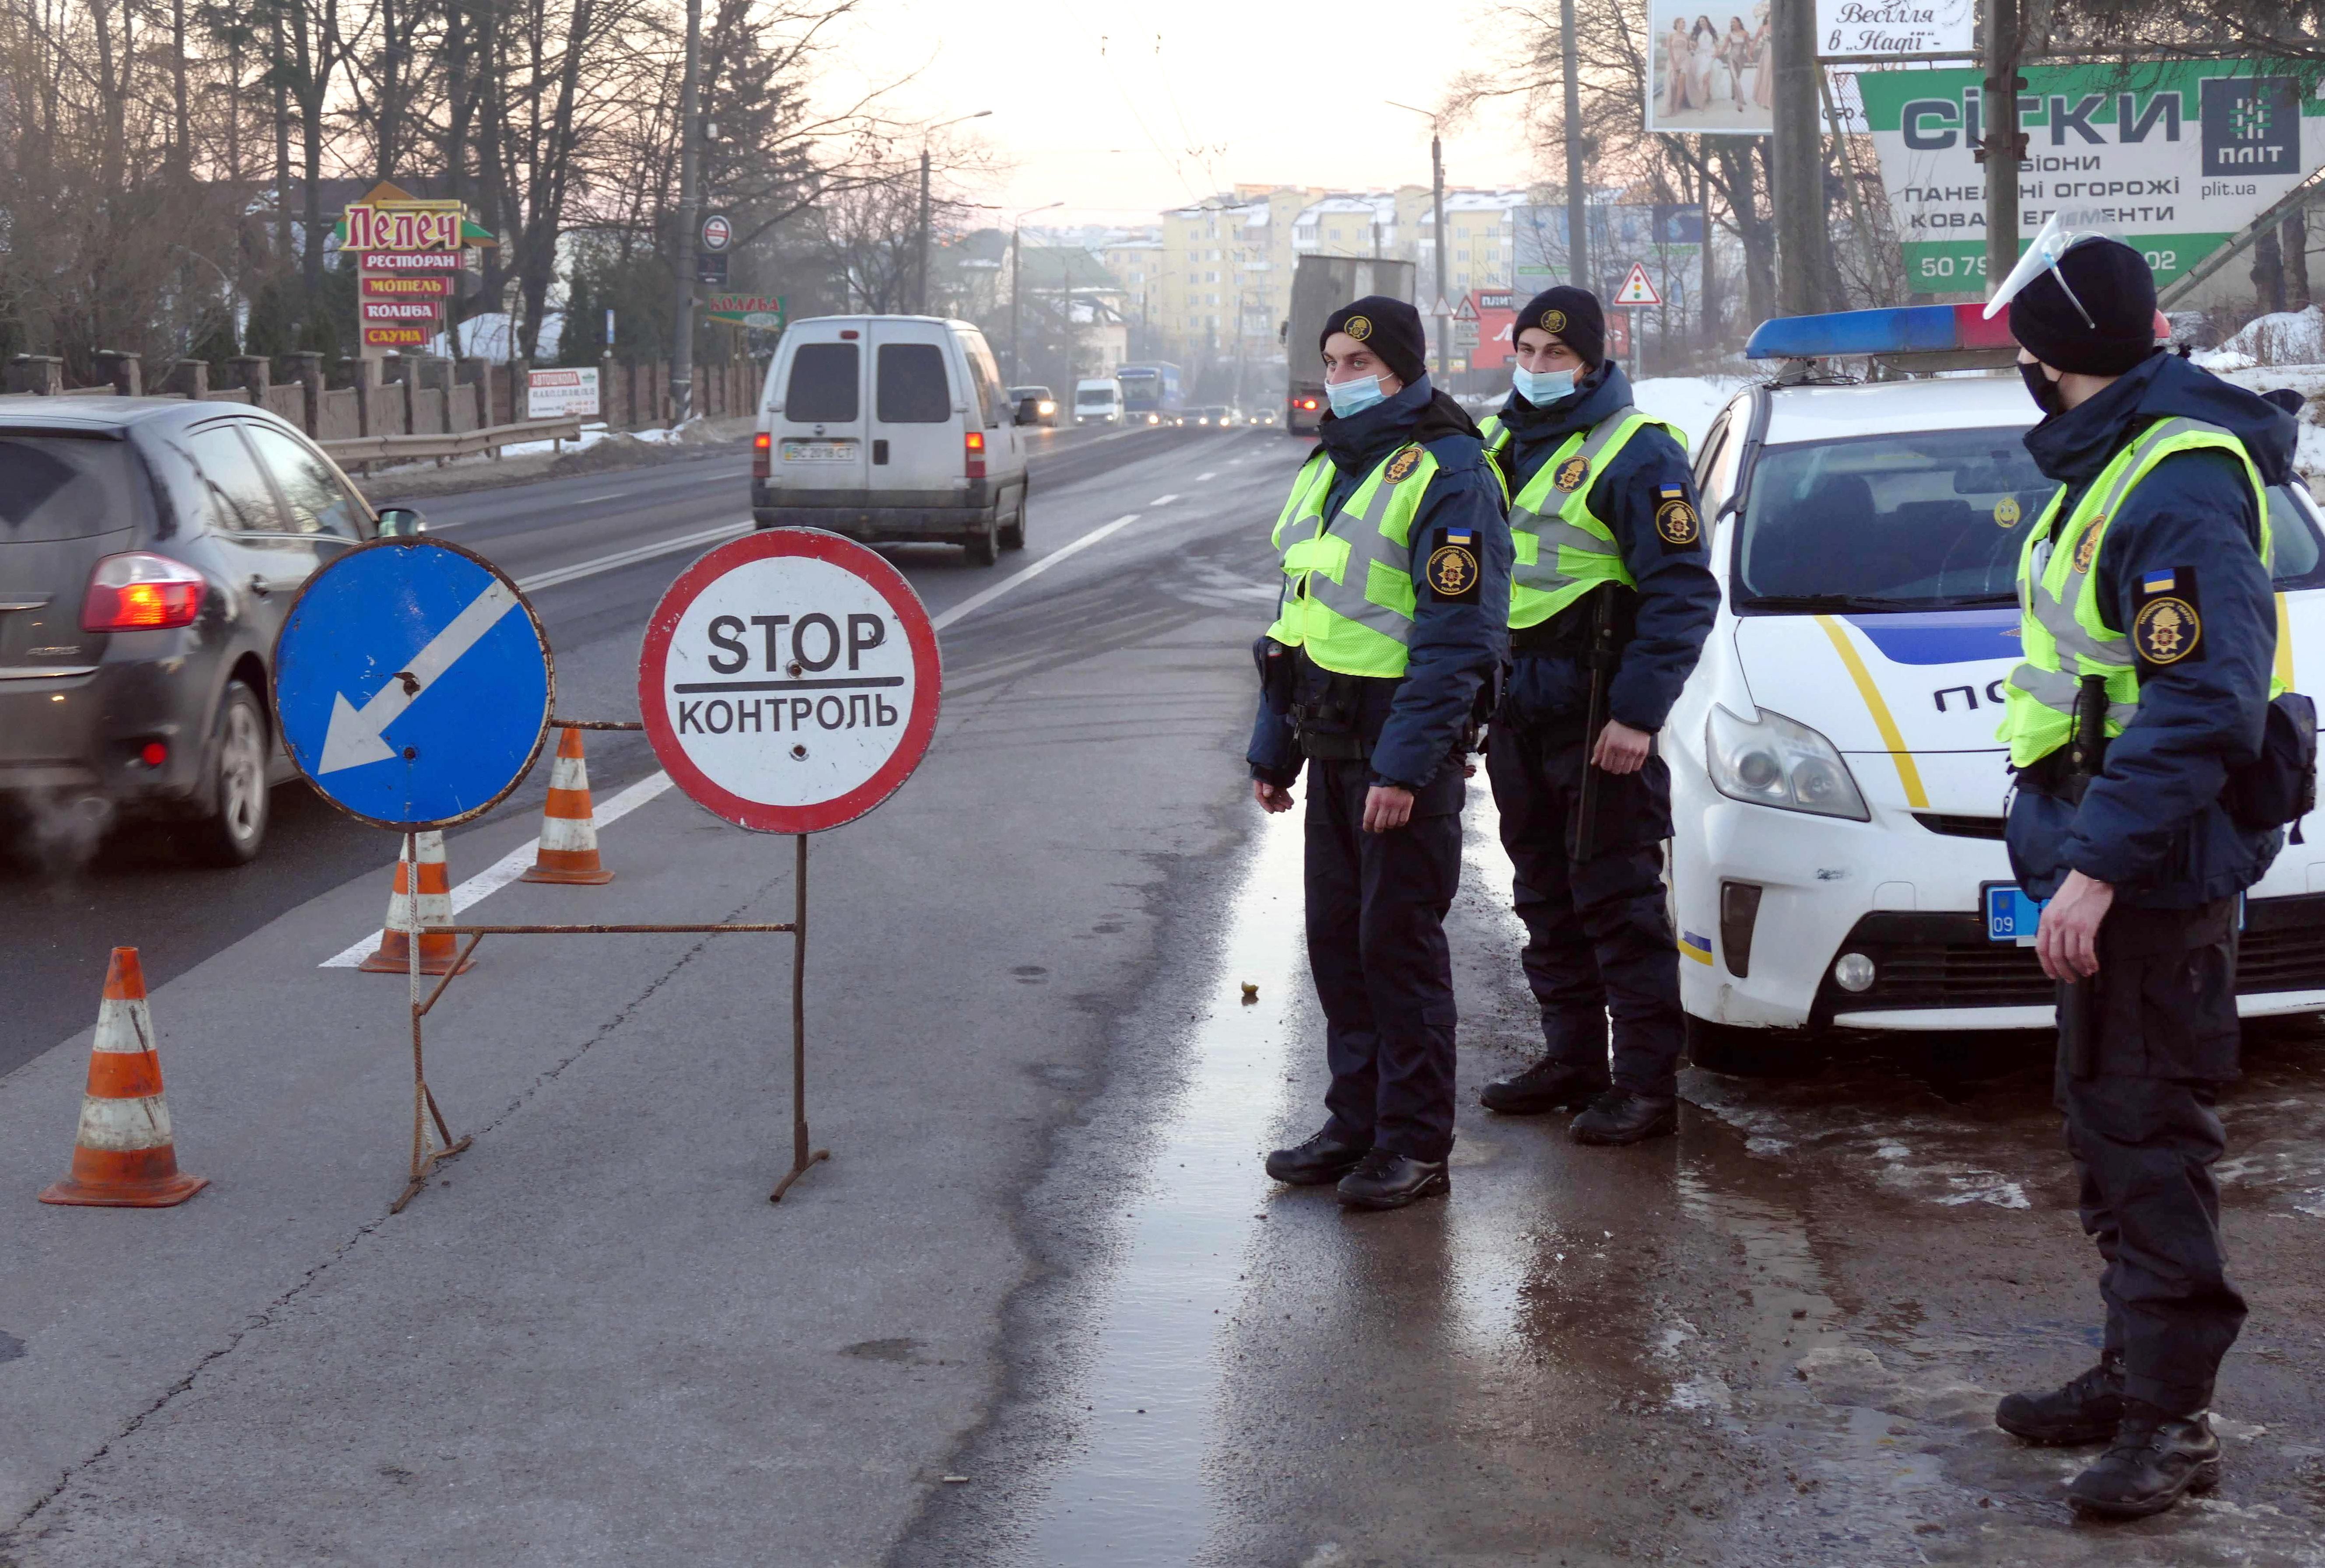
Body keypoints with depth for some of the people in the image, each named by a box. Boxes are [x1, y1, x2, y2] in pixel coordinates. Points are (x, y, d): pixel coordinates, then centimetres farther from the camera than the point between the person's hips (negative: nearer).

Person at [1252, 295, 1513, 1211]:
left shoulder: (1447, 474, -12)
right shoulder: (1326, 468, 16)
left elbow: (1460, 640, -18)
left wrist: (1404, 766, -22)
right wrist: (1274, 748, 19)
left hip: (1403, 752, -8)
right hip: (1332, 749, 8)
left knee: (1399, 945, -3)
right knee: (1337, 941, 12)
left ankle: (1416, 1144, 5)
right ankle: (1357, 1121, 22)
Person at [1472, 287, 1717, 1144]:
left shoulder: (1636, 453, -9)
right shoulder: (1496, 445, 14)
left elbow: (1684, 592, -13)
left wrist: (1638, 712, -19)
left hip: (1599, 715, -8)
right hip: (1517, 711, 8)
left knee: (1618, 900, -5)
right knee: (1547, 899, 14)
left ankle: (1646, 1082, 1)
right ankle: (1572, 1058, 26)